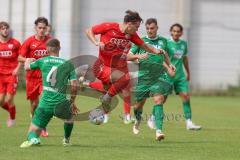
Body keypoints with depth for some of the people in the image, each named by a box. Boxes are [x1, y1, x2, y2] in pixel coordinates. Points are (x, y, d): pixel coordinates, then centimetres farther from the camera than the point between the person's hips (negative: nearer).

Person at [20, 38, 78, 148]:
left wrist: (28, 60, 47)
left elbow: (27, 67, 23)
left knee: (33, 131, 7)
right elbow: (74, 85, 0)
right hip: (61, 103, 1)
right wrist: (72, 101, 14)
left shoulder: (43, 61, 4)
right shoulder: (68, 64, 5)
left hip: (45, 104, -1)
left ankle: (33, 139, -28)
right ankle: (66, 139, 39)